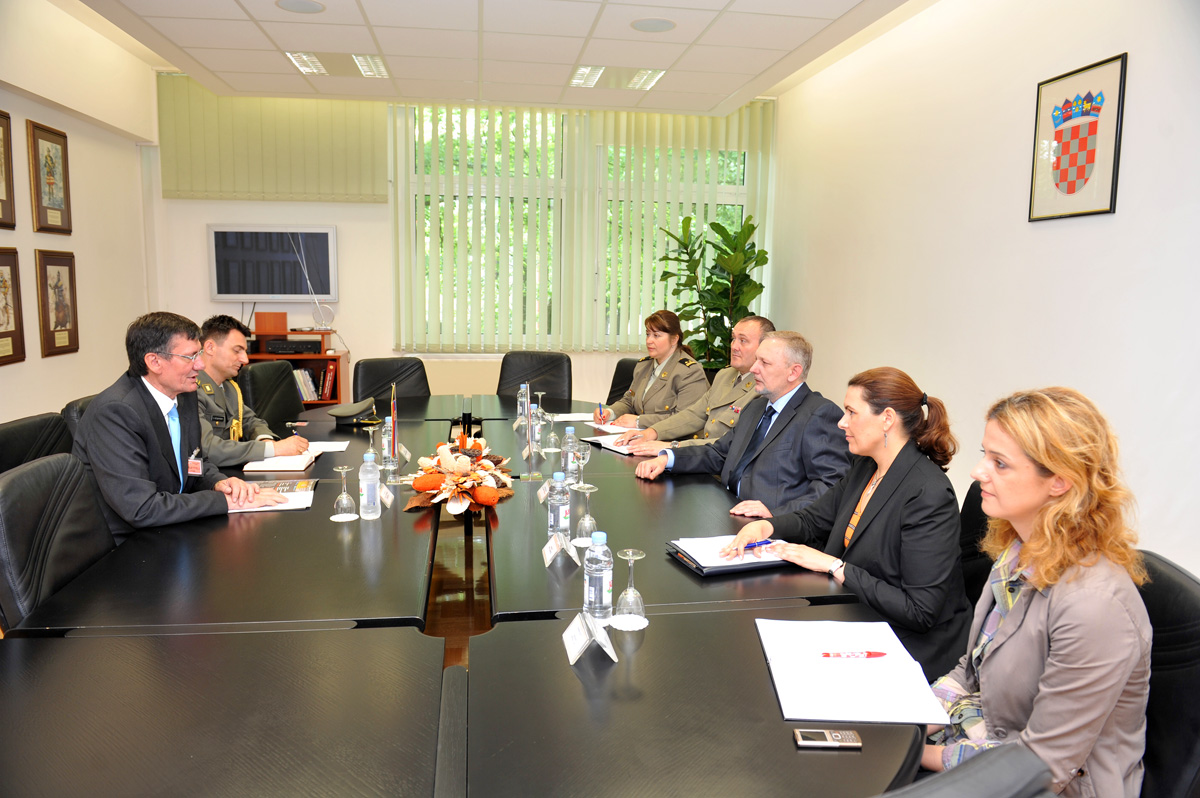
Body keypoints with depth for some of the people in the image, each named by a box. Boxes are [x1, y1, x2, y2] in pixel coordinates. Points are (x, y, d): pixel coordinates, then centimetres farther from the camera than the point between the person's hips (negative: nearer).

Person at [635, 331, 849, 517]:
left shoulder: (820, 415, -9)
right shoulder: (757, 406, 21)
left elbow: (834, 486, -18)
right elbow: (720, 454, 24)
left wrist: (776, 513, -29)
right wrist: (666, 458, 8)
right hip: (732, 518, 8)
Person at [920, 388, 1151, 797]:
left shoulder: (1094, 605, -28)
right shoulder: (1019, 553, -1)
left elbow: (1041, 764, -23)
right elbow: (974, 666, 9)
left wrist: (927, 754, -15)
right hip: (994, 738, 7)